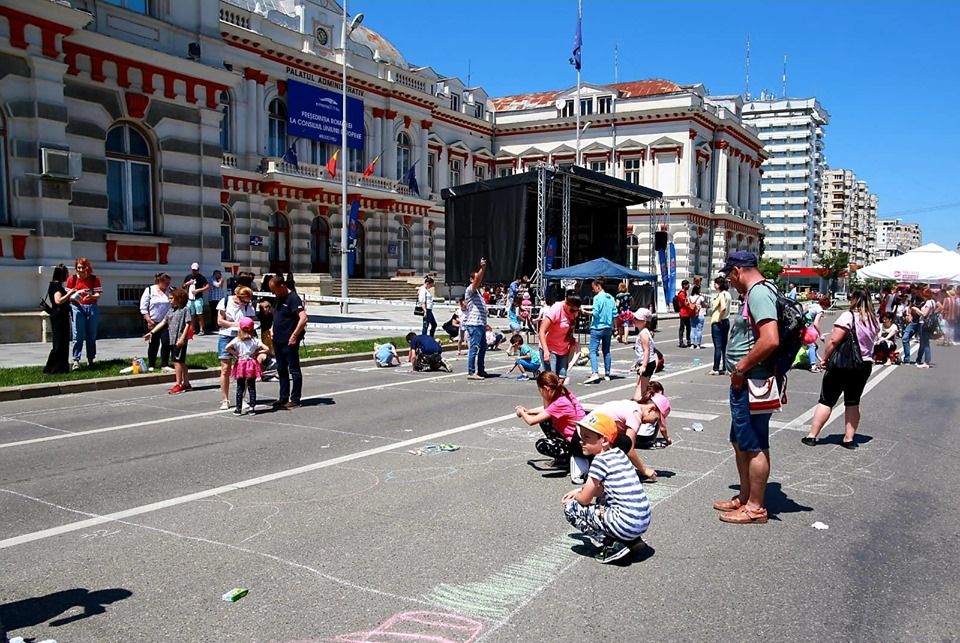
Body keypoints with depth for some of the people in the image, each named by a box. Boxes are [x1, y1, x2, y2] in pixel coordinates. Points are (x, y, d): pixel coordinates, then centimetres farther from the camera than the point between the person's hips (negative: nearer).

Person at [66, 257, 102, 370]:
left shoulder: (94, 279, 4)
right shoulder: (72, 279, 5)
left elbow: (98, 295, -3)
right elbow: (68, 295, 6)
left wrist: (91, 295, -24)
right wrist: (74, 296, -16)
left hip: (92, 308, 1)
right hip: (77, 308, -1)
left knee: (91, 335, 6)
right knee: (78, 336, -8)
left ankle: (90, 359, 15)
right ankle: (76, 361, -10)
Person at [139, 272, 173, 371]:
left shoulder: (170, 291, 4)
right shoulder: (149, 290, -3)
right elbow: (143, 308, -5)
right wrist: (149, 320, -12)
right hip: (153, 322, -2)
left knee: (166, 342, -5)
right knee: (154, 344, 5)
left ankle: (165, 364, 4)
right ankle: (151, 365, 17)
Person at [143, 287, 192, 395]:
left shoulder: (185, 309, -6)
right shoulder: (171, 310, 17)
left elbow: (187, 324, -12)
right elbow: (163, 322, 17)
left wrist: (182, 338, -19)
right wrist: (151, 332, 11)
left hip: (180, 340, -8)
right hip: (172, 339, 8)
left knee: (177, 361, -9)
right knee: (181, 362, 12)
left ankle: (178, 384, -6)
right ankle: (186, 384, 19)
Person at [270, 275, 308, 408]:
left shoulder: (293, 298, -14)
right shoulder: (279, 299, 13)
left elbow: (303, 318, -23)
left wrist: (294, 336, -23)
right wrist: (274, 333, 14)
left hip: (290, 342, -9)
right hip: (278, 341, 9)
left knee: (294, 370, -1)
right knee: (281, 370, 14)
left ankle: (295, 400, 5)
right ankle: (283, 397, 23)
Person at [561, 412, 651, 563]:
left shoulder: (601, 460, -13)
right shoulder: (618, 454, 11)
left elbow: (585, 499, -5)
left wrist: (574, 496, 16)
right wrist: (580, 490, 23)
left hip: (625, 524, -9)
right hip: (643, 522, 9)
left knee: (570, 508, 2)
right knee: (601, 500, 34)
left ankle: (612, 545, -3)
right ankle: (632, 540, 19)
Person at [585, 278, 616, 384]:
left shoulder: (597, 297, -11)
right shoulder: (611, 298, 8)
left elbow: (595, 313, -17)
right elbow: (615, 313, 8)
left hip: (597, 327, -7)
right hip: (609, 327, 7)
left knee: (593, 351, -8)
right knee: (606, 351, 14)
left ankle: (595, 373, -23)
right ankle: (607, 374, 17)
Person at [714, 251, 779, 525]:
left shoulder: (758, 293, -17)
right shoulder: (754, 294, 16)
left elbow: (770, 340, -29)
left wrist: (740, 368, -19)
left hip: (752, 384, -11)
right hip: (743, 383, 11)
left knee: (755, 446, 0)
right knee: (741, 442, 19)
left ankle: (755, 507, 10)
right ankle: (745, 498, 32)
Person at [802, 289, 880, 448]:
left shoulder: (848, 316, -17)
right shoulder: (874, 320, 5)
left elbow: (834, 340, -20)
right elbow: (870, 341, 16)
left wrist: (824, 358, -11)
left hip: (842, 365, -6)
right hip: (865, 365, 6)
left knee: (826, 401, 1)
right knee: (853, 402, 12)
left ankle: (812, 436, 4)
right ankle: (849, 439, 14)